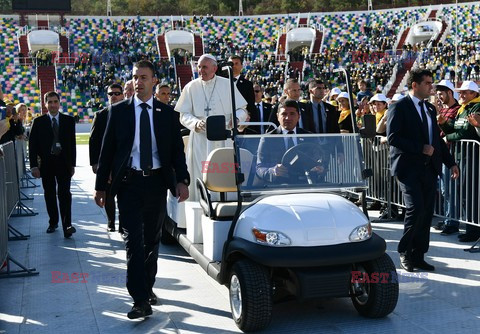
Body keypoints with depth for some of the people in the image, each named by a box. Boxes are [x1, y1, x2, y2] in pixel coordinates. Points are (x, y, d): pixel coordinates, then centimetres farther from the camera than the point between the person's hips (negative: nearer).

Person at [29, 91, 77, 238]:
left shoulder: (69, 120, 5)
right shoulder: (39, 122, 3)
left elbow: (72, 143, 7)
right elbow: (32, 145, 2)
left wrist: (72, 164, 4)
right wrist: (34, 165, -6)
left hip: (64, 163, -1)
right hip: (46, 164, 1)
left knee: (64, 194, -8)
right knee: (49, 194, 9)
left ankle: (67, 225, -11)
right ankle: (53, 222, 22)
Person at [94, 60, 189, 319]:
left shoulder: (167, 113, 6)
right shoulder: (118, 111, 3)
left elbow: (177, 149, 5)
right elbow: (107, 149, 4)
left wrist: (182, 180, -10)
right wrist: (100, 185, 0)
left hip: (157, 182, 2)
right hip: (129, 183, -2)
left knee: (152, 240, 13)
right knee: (133, 241, -7)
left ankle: (148, 287, 30)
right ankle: (140, 300, -6)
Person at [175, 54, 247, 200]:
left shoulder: (227, 85, 6)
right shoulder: (191, 87, 6)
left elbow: (241, 110, 9)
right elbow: (183, 116, 5)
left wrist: (236, 118, -14)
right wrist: (196, 123, -16)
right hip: (199, 138, 0)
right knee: (200, 175, -3)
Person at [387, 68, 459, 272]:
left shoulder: (430, 109, 18)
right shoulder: (399, 108, -5)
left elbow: (437, 139, 22)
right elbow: (393, 138, -15)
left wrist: (450, 162, 15)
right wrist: (421, 148, -16)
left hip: (429, 168, 7)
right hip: (408, 168, -7)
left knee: (426, 213, 6)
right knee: (416, 208, -14)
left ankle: (418, 256, 15)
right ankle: (404, 251, 5)